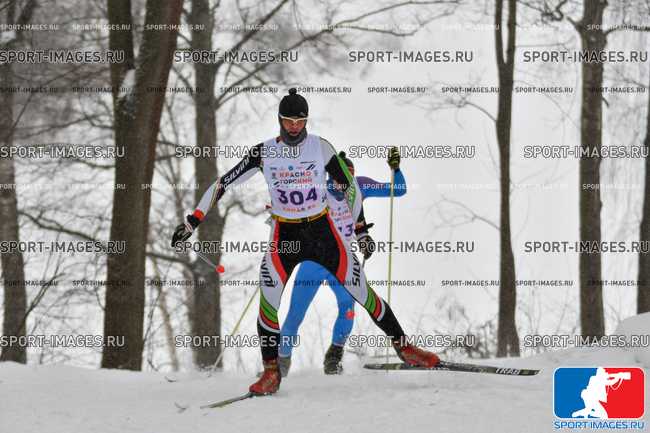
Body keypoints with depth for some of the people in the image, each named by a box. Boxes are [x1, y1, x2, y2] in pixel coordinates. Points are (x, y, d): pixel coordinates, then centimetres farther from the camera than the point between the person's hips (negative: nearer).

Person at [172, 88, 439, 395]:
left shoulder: (321, 147, -5)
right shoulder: (264, 153, -5)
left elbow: (349, 185, 7)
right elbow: (223, 184, 1)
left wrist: (361, 227, 10)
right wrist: (192, 221, -2)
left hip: (322, 233, 0)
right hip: (284, 237, 0)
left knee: (361, 290, -2)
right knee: (269, 293, -22)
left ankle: (403, 347, 17)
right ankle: (271, 372, -11)